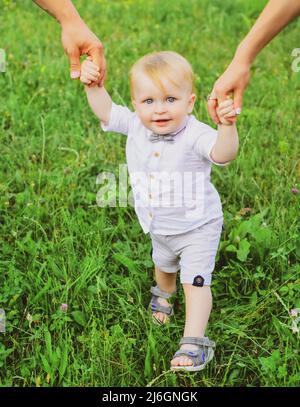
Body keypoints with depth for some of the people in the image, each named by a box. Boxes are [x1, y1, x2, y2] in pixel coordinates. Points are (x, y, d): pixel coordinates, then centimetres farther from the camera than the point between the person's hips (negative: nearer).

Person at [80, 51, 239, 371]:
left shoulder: (195, 135, -33)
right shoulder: (135, 126, -16)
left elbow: (222, 154, -49)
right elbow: (105, 111, -6)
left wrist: (227, 125, -67)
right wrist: (93, 86, -22)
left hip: (197, 227, -7)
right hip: (158, 227, 7)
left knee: (195, 281, -10)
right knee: (163, 265, 33)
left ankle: (194, 342, 0)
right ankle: (164, 295, 65)